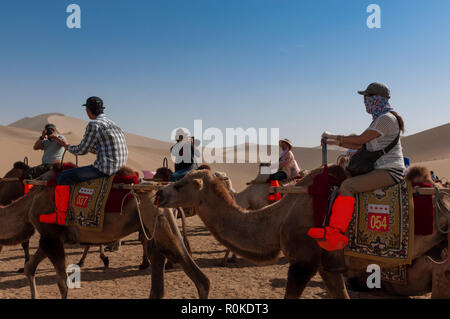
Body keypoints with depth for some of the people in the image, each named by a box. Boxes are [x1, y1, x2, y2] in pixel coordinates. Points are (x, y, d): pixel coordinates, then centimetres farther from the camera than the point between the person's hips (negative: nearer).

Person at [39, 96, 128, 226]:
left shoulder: (94, 124, -12)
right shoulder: (111, 123, 15)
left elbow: (82, 150, -6)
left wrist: (66, 146, 11)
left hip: (104, 168, -10)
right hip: (118, 166, 10)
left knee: (63, 177, -1)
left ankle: (60, 216, 7)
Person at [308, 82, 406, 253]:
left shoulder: (387, 119, -11)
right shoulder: (379, 120, 20)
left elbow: (360, 139, -14)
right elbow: (363, 146, 19)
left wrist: (334, 136, -4)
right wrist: (337, 142, 13)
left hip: (390, 171, -11)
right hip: (381, 169, 11)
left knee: (347, 186, -25)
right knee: (346, 181, 8)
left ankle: (336, 233, -26)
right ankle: (334, 227, 4)